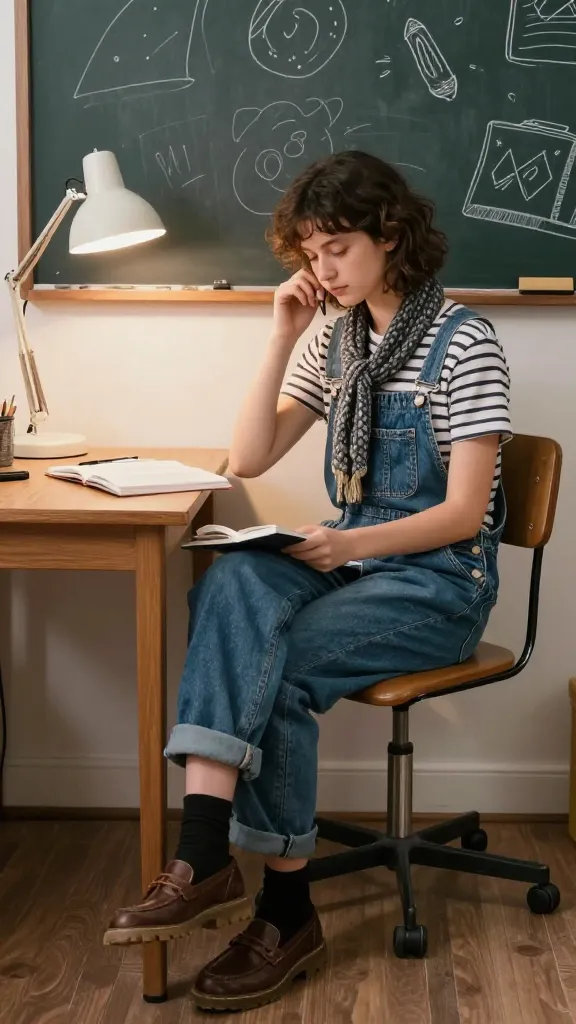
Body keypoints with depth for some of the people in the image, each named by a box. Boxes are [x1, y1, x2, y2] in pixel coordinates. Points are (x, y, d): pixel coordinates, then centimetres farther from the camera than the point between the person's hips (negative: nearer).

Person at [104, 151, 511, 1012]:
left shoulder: (465, 345, -8)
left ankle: (286, 911, -14)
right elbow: (248, 459, 6)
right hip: (351, 558, 5)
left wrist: (350, 544, -28)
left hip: (441, 579, -5)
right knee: (232, 585, -28)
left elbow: (464, 514, -13)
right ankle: (205, 858, -38)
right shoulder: (336, 344, 12)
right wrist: (283, 341, -3)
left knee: (274, 667, -27)